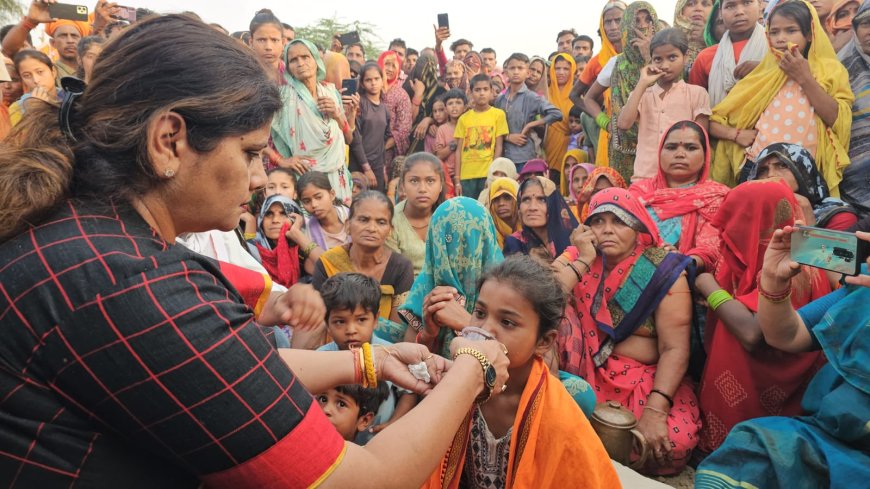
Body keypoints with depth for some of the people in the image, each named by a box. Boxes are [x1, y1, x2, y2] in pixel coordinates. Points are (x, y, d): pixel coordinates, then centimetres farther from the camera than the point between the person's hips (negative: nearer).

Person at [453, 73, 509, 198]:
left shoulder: (498, 114, 3)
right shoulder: (463, 118, 8)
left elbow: (499, 146, 0)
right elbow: (459, 150, 7)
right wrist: (457, 179, 1)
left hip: (488, 174, -2)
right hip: (466, 176, 2)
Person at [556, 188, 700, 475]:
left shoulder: (664, 271, -9)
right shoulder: (576, 258, -1)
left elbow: (674, 349, -14)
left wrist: (655, 409, -26)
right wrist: (584, 261, -19)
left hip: (644, 376, -1)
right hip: (583, 369, 1)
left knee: (675, 442, -28)